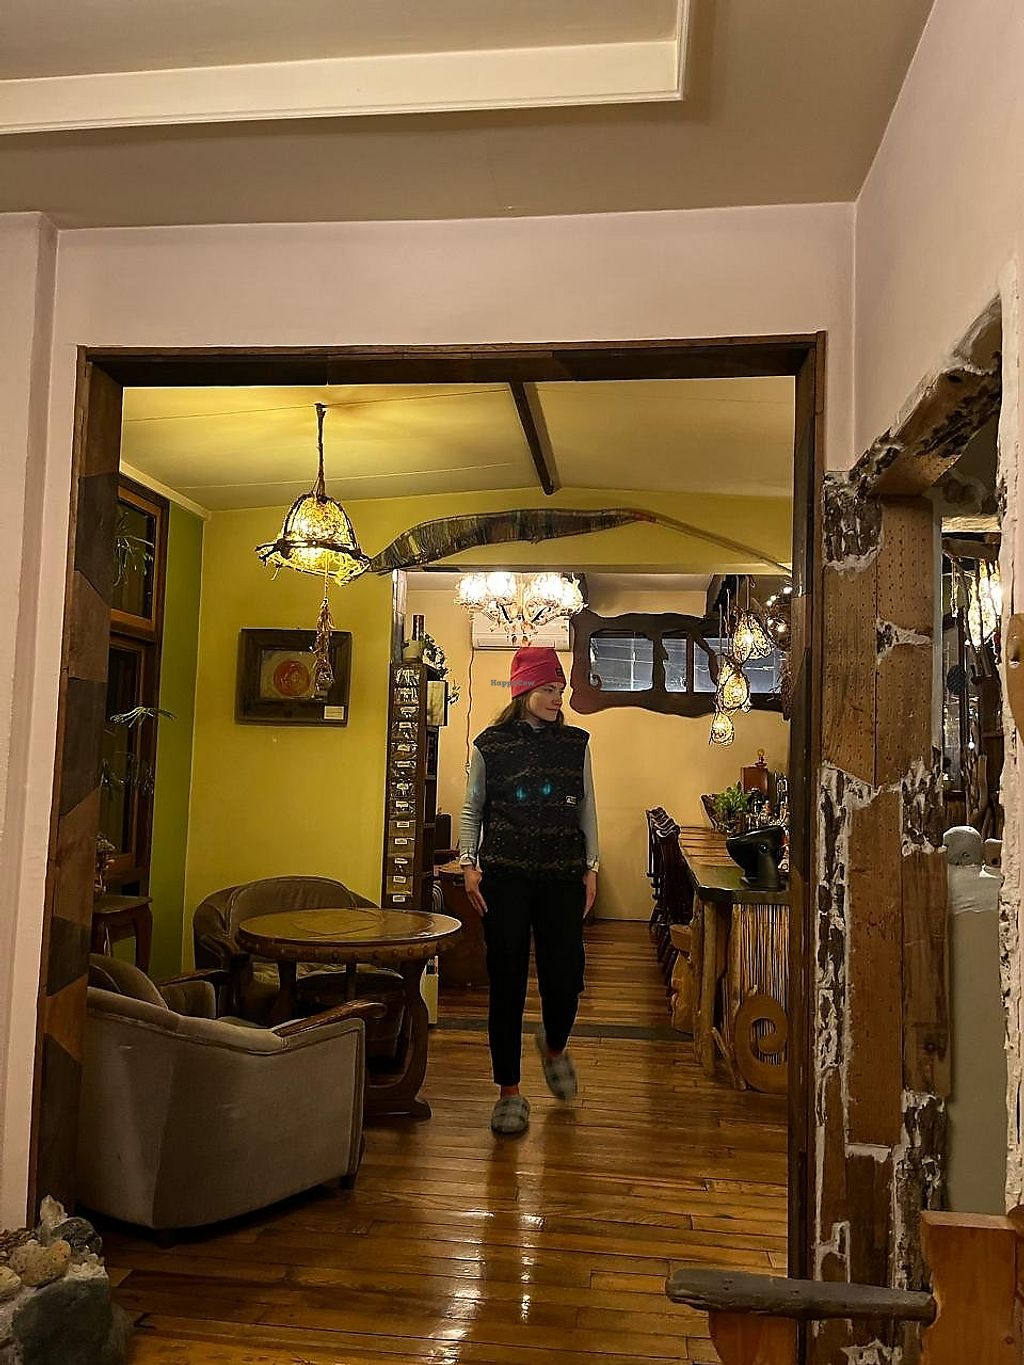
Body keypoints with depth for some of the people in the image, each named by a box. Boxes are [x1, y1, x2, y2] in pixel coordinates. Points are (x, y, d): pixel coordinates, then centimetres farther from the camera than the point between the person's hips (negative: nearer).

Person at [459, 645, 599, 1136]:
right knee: (507, 981, 2)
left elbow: (587, 809, 12)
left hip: (563, 876, 1)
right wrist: (469, 864, -2)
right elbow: (472, 809, 8)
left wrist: (591, 867, 7)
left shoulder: (576, 743, 8)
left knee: (564, 977, -1)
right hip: (504, 877, -1)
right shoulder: (490, 745, 3)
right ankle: (509, 1091, 16)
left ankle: (554, 1045, 34)